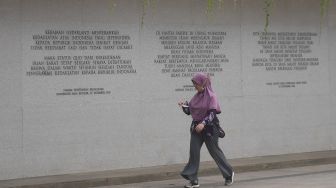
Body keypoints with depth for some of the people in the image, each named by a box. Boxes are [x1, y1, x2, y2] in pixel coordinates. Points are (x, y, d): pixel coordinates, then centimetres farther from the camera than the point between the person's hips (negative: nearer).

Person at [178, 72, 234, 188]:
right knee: (194, 152, -5)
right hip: (196, 127, 6)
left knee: (214, 151, 5)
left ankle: (229, 174, 25)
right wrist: (184, 105, -6)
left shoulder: (211, 96, -11)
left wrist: (203, 123, -31)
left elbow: (212, 113, -18)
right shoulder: (197, 96, 9)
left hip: (209, 127, -6)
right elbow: (189, 111, 14)